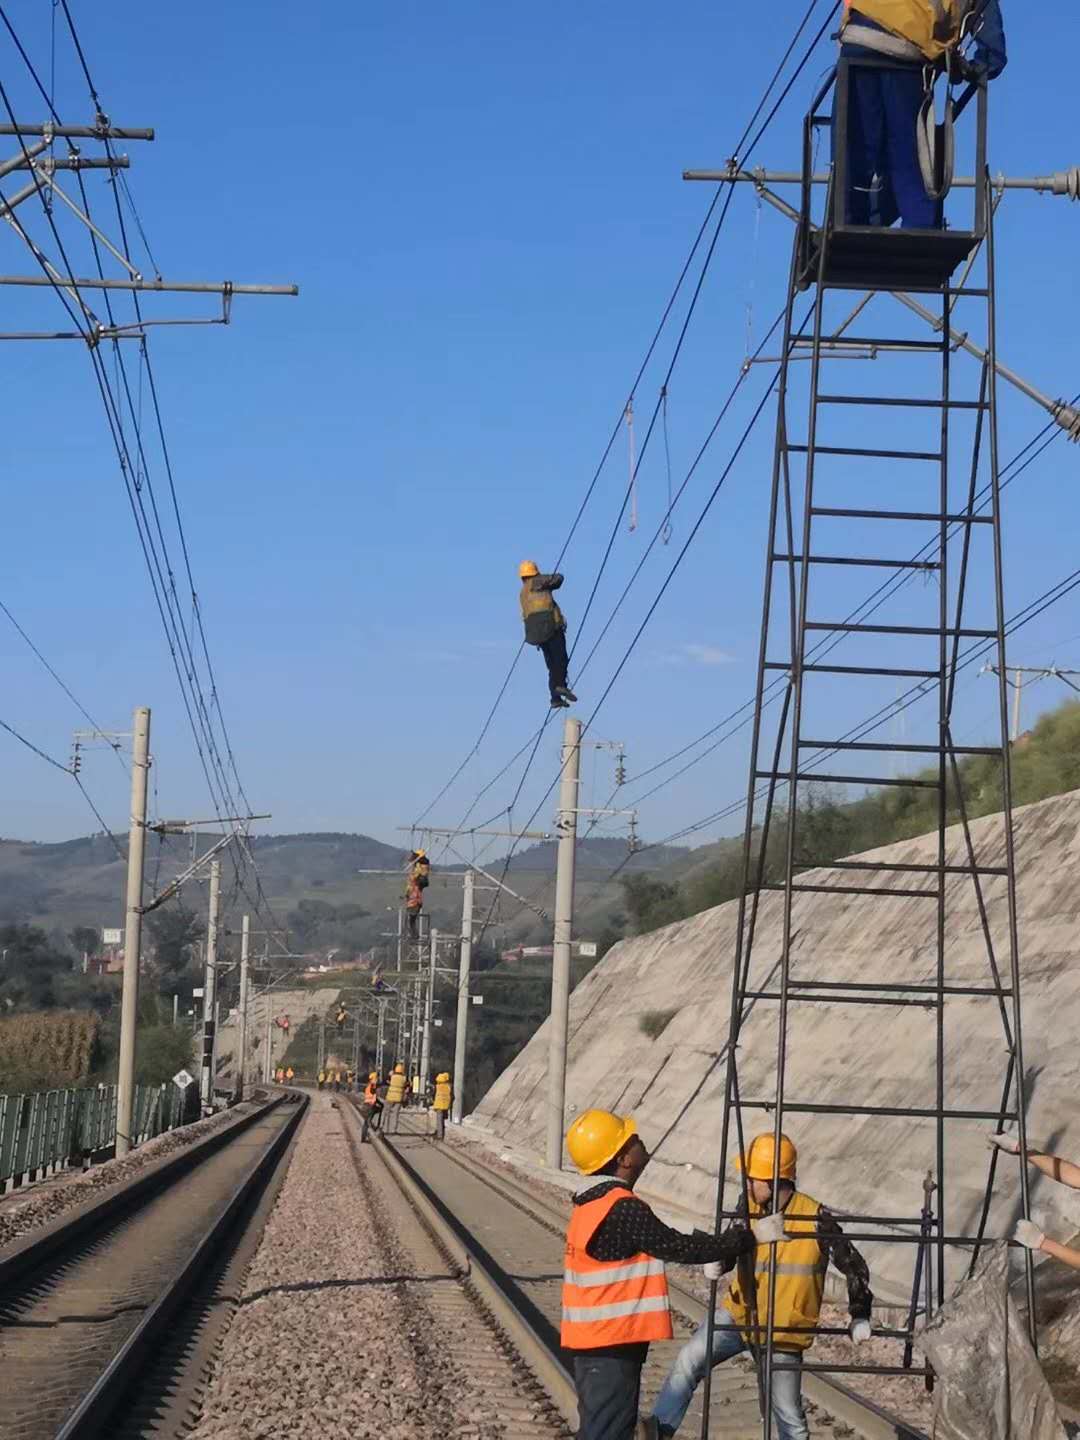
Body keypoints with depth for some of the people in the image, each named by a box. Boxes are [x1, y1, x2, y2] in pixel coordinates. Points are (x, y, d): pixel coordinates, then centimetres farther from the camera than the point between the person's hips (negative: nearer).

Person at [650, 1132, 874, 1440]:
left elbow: (853, 1266, -8)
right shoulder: (749, 1210, -6)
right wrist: (715, 1264, -14)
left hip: (784, 1332, -3)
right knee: (688, 1361, -15)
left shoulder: (815, 1219, -18)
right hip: (738, 1315, 3)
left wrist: (859, 1316, -11)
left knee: (789, 1415, 4)